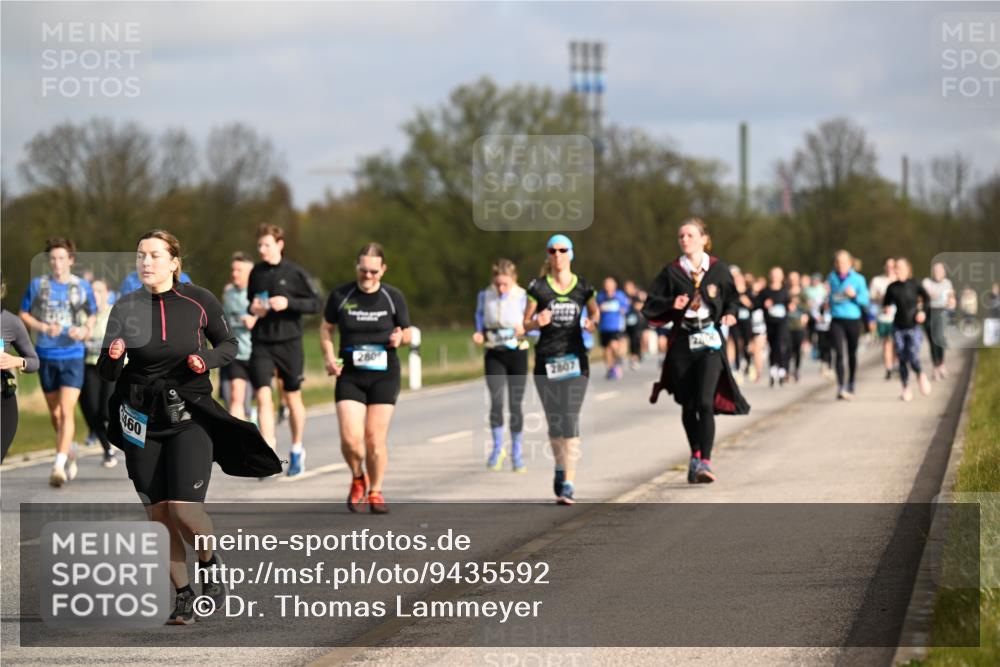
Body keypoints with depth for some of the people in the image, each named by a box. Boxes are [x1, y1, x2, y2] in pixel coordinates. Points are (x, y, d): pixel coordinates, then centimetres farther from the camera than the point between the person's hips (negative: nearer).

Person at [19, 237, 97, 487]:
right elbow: (24, 314, 7)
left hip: (73, 356, -2)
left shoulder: (82, 287, 3)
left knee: (67, 412, -15)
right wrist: (43, 328, -10)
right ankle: (69, 451, 38)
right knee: (55, 413, 12)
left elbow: (92, 315, 15)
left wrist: (85, 332, -6)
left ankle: (59, 466, -20)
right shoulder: (37, 285, 1)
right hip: (46, 356, 2)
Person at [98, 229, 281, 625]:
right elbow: (107, 374, 3)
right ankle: (184, 596, 17)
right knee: (159, 516, 2)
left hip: (190, 417, -2)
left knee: (185, 510, -15)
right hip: (143, 421, 2)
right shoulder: (126, 308, 0)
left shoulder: (199, 301, -5)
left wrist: (207, 360, -12)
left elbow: (228, 344, 9)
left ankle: (209, 562, 16)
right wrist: (113, 357, -20)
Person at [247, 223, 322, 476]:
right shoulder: (256, 273, 7)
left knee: (293, 398, 10)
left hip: (289, 343, -2)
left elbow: (316, 303, -5)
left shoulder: (295, 273, -5)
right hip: (261, 344, 2)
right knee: (263, 396, -11)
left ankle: (297, 449, 29)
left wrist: (288, 303, -18)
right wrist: (252, 308, -3)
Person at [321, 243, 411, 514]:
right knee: (350, 438, -12)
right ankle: (358, 479, 19)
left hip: (384, 375, 0)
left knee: (375, 438, -3)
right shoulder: (340, 295, 0)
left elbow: (407, 332, 12)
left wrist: (400, 338, -12)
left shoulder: (393, 297, 1)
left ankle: (375, 491, 17)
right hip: (349, 376, 0)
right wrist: (329, 356, -4)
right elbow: (326, 328, 12)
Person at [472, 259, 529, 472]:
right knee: (496, 401, -12)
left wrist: (524, 328, -24)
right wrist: (478, 335, -9)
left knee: (515, 404, 1)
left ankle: (517, 453, 13)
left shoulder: (523, 297, -7)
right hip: (494, 355, 1)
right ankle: (497, 447, 4)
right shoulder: (485, 296, 0)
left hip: (517, 353, -1)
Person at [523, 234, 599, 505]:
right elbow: (526, 324, 5)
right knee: (554, 421, 9)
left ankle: (569, 483, -14)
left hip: (574, 358, -1)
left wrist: (592, 323, -3)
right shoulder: (538, 287, 2)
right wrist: (538, 322, -17)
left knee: (570, 420, -11)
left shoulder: (583, 287, 3)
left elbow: (594, 312, 20)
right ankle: (560, 467, 33)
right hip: (546, 359, 1)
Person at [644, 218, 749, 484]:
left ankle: (705, 462, -17)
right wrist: (672, 305, -13)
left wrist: (730, 314, -6)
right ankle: (695, 456, 28)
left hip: (710, 342, -2)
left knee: (705, 402, -16)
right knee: (688, 406, 10)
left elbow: (732, 299, 15)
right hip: (682, 343, 2)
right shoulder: (671, 272, 4)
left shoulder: (718, 269, 3)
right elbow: (651, 307, 5)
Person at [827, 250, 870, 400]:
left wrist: (854, 295, -17)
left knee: (852, 353, 13)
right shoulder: (831, 279, 5)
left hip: (853, 320, 0)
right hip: (837, 320, 0)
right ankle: (841, 387, -20)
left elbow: (865, 300, -1)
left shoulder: (858, 279, -1)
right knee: (839, 352, -15)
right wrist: (828, 298, -2)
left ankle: (851, 384, 32)